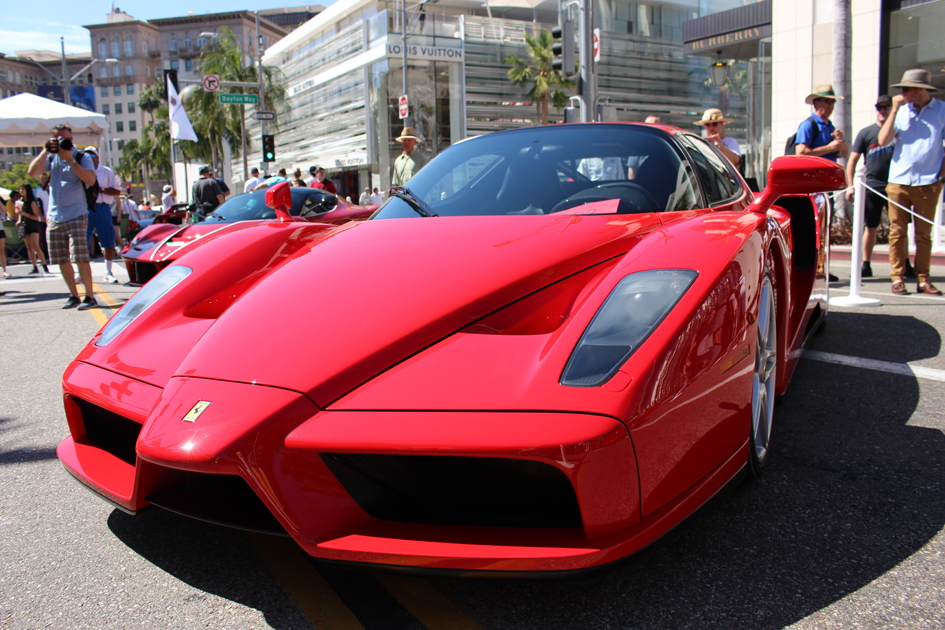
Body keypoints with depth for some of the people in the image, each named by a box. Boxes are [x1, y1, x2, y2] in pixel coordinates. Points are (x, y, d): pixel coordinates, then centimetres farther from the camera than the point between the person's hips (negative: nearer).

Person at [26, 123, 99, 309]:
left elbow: (90, 179, -17)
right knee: (62, 261, 7)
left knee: (80, 258, -13)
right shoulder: (51, 158, 12)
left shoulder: (82, 157, -1)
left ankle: (90, 297, -9)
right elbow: (32, 172, -3)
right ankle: (74, 296, 16)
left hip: (76, 216, -5)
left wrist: (70, 160, -20)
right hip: (54, 217, 5)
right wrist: (46, 151, -9)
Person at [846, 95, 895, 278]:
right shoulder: (865, 132, 4)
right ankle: (866, 265, 12)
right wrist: (851, 185, -5)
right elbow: (852, 160, 3)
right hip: (872, 185, -1)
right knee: (871, 227, 4)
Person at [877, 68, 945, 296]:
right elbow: (883, 140, -5)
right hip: (899, 181, 1)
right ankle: (897, 278, 6)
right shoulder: (902, 111, 6)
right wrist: (895, 109, -7)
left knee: (924, 234, 4)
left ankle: (923, 279, 10)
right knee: (897, 232, 1)